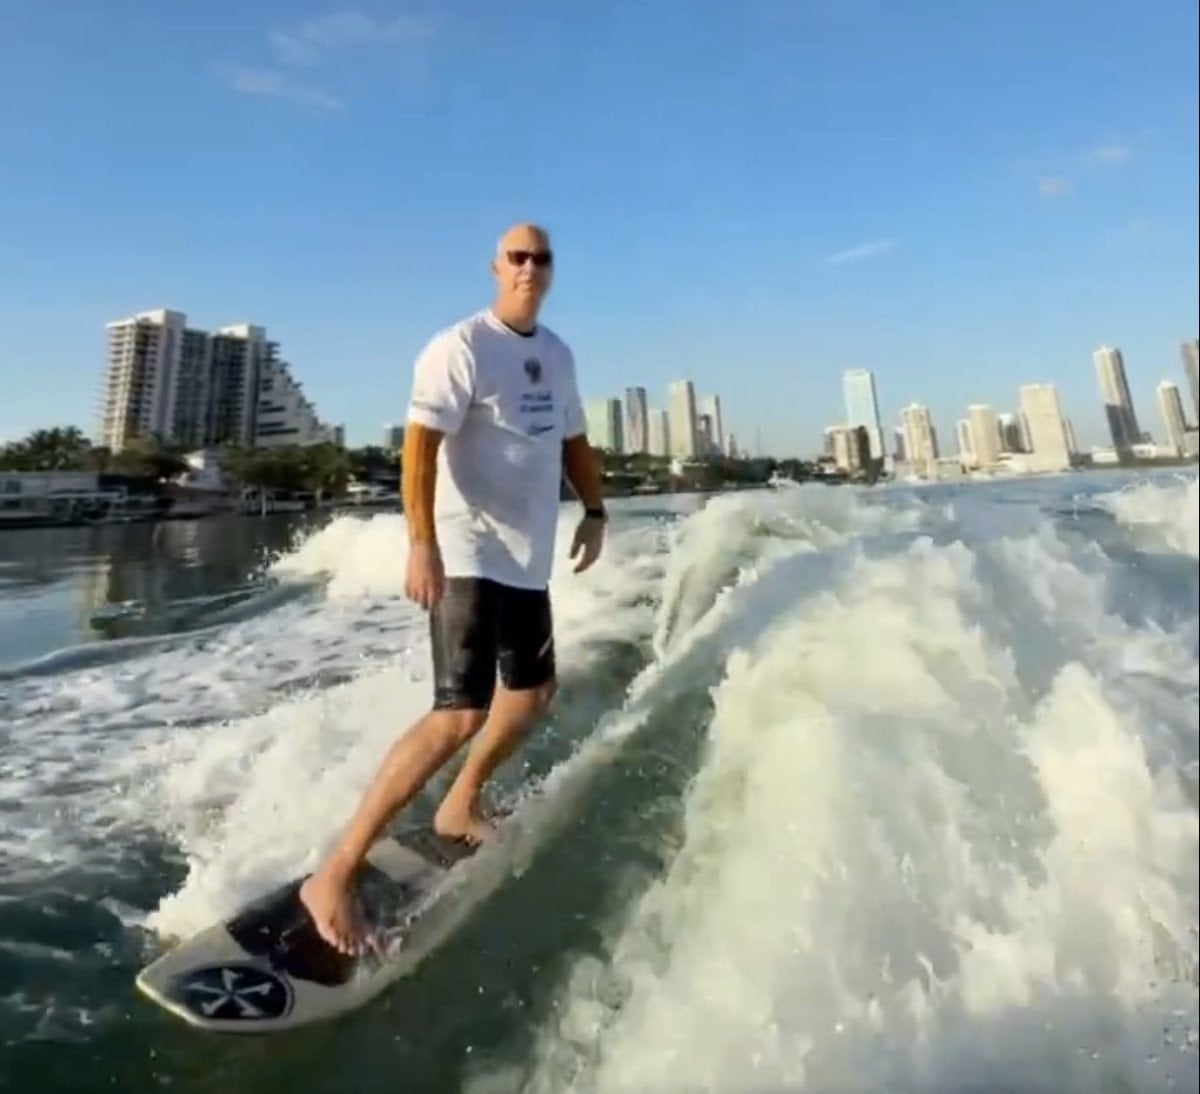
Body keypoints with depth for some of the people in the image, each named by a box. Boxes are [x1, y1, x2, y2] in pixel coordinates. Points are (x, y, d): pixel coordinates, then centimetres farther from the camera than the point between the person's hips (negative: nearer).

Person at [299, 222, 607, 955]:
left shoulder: (558, 355, 16)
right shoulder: (461, 347, -9)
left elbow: (574, 440, 24)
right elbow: (421, 444, -18)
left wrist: (595, 512, 15)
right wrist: (422, 544, -28)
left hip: (529, 558, 9)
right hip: (469, 555, -9)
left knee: (534, 691, 19)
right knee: (462, 714, -18)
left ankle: (460, 809, 39)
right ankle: (335, 874, -5)